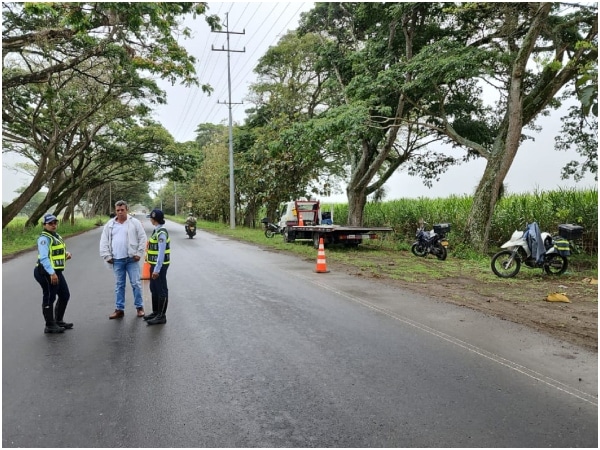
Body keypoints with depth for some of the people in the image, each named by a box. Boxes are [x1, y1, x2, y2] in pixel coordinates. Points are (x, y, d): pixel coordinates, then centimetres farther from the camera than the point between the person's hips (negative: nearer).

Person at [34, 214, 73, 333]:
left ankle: (58, 321, 29)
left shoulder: (56, 236, 15)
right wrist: (52, 273, -28)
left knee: (65, 296, 16)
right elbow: (44, 258, -22)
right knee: (49, 298, -1)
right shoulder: (44, 238, -14)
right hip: (47, 273, -10)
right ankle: (50, 326, 9)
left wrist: (66, 254, 4)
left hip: (57, 272, 10)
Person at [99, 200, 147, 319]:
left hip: (132, 259, -3)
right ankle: (119, 309, 17)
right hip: (117, 260, 3)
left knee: (136, 283, 0)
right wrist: (107, 256, 1)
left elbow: (142, 238, -3)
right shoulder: (110, 224, 8)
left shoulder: (135, 222, -1)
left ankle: (139, 307, 12)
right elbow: (104, 241, 9)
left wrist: (139, 253, -8)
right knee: (119, 285, 10)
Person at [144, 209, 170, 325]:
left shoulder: (161, 233, -20)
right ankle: (155, 312, 31)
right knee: (154, 289, 19)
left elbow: (161, 253, -23)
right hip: (154, 264, 10)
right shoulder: (157, 230, 10)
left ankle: (161, 316, 8)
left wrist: (157, 269, -24)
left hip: (160, 265, -10)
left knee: (161, 290, 0)